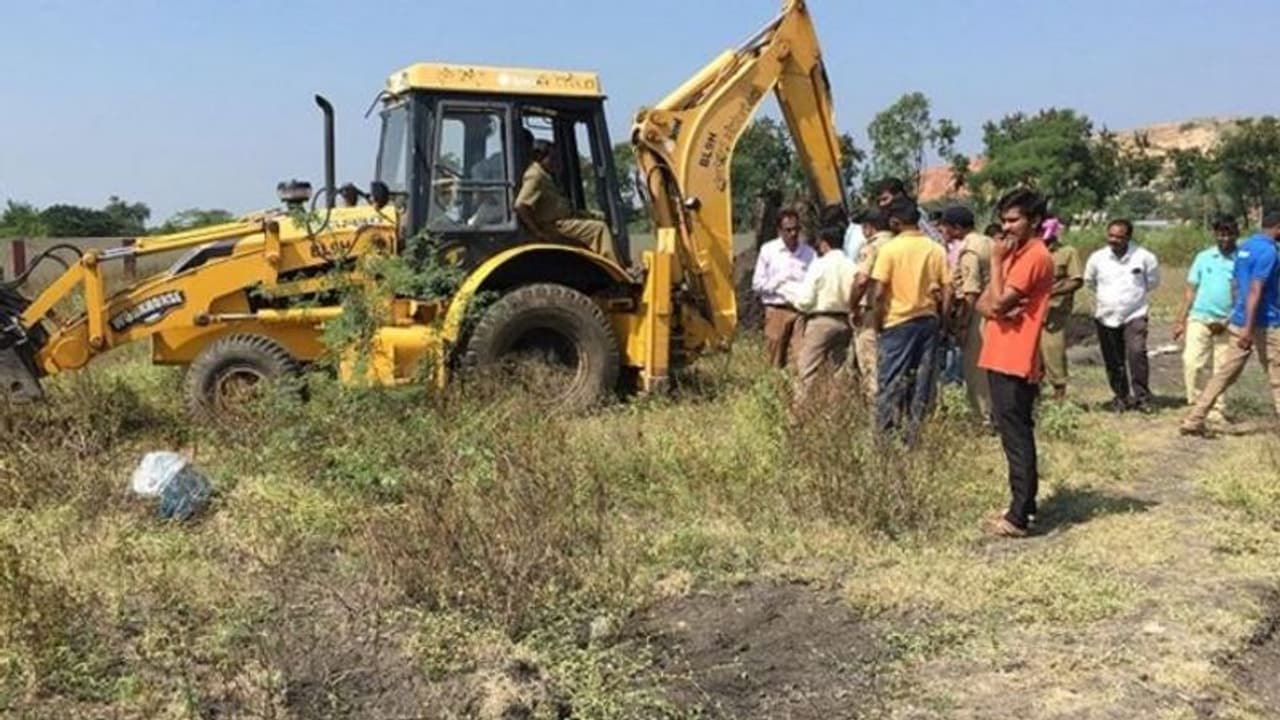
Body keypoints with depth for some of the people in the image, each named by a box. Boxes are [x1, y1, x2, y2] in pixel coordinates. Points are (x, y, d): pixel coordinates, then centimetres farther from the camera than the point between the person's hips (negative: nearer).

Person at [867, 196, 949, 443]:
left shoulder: (889, 249, -9)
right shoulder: (937, 250, 2)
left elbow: (878, 293, -13)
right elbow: (947, 292, 1)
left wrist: (878, 323, -2)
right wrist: (940, 321, 11)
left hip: (898, 322, -4)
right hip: (928, 320, 4)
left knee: (890, 383, 3)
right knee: (922, 384, 10)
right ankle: (915, 436, 14)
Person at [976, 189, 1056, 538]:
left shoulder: (1035, 256, -13)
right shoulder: (1015, 253, 18)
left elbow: (999, 301, -19)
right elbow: (984, 303, 11)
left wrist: (996, 262, -9)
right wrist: (995, 309, -11)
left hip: (1014, 362, -10)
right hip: (1002, 358, 10)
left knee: (1016, 437, -7)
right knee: (1014, 434, 15)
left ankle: (1019, 516, -3)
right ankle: (1022, 505, 24)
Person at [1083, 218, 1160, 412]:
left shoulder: (1144, 257, -7)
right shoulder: (1097, 258, -3)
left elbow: (1153, 281, 10)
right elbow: (1089, 281, 16)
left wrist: (1137, 294, 12)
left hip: (1134, 315, -2)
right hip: (1106, 316, 2)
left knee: (1137, 352, -20)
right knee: (1113, 361, 8)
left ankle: (1142, 396, -11)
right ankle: (1121, 396, 24)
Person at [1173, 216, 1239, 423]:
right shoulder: (1204, 257, 5)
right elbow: (1190, 290, 8)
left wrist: (1227, 322, -10)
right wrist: (1181, 320, 4)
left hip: (1226, 323, -1)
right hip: (1199, 318, 1)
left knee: (1219, 369, 6)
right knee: (1191, 362, -12)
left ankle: (1215, 410, 15)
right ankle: (1195, 403, -2)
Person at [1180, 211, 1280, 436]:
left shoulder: (1244, 247, 13)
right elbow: (1255, 290, -23)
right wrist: (1248, 327, -27)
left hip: (1240, 322, 8)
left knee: (1224, 374, 7)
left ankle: (1194, 421, 3)